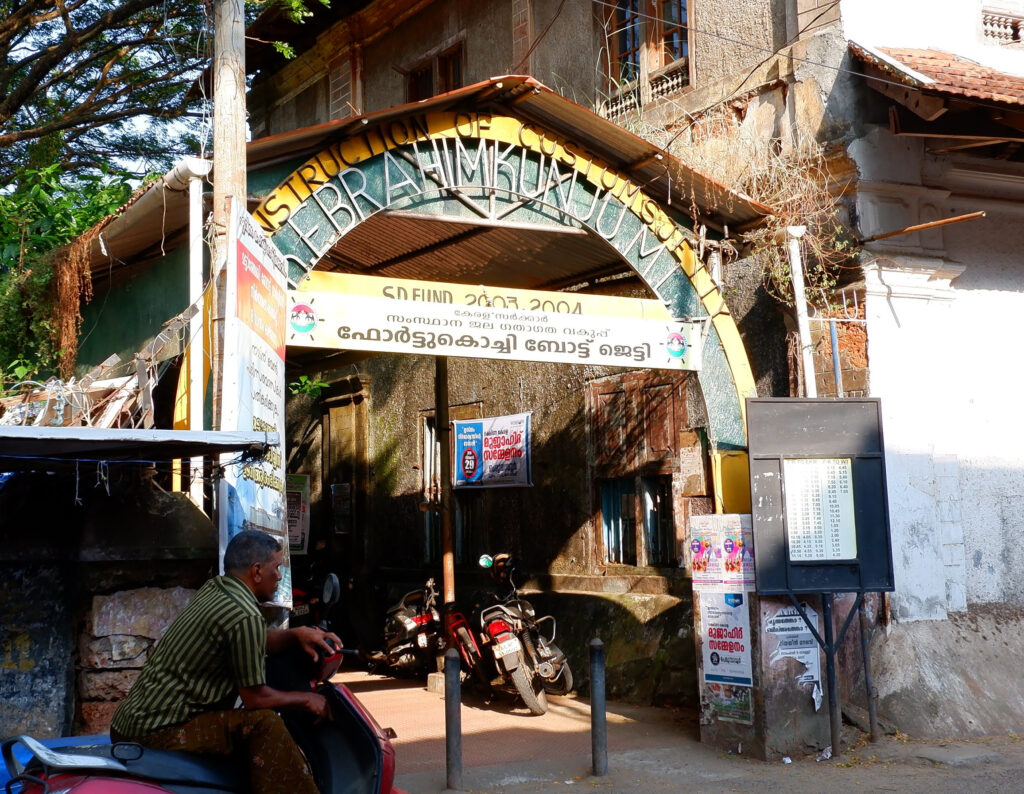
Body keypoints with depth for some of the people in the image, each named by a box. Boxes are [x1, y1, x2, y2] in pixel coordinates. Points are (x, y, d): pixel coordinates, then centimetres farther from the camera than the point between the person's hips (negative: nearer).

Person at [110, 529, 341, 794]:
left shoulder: (213, 589, 9)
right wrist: (305, 699, 2)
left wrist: (296, 634, 8)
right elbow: (255, 697, -13)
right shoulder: (246, 617, -19)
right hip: (156, 731, -10)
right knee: (263, 724, -18)